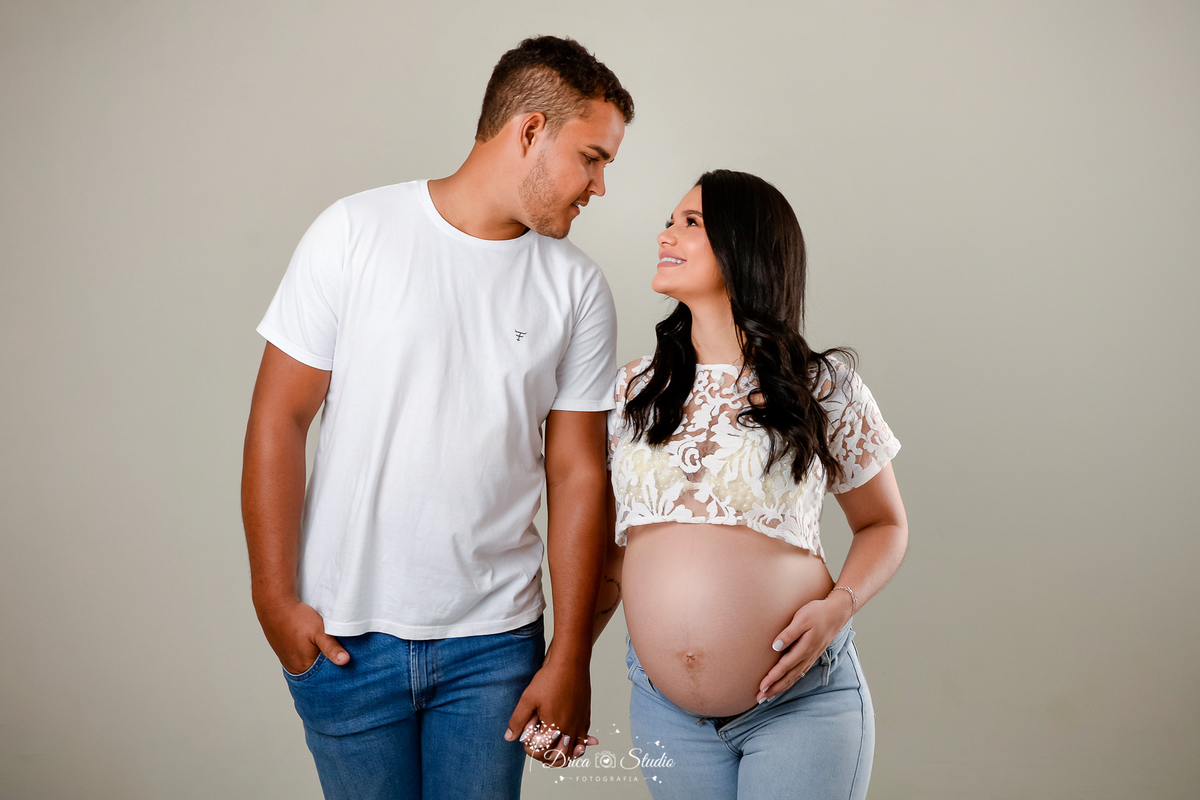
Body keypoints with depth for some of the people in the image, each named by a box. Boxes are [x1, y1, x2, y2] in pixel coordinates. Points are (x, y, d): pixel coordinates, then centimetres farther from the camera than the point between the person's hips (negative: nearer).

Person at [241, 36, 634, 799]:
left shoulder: (578, 288, 0)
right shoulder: (355, 233, -7)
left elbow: (577, 476, 1)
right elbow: (279, 420, -4)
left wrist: (570, 660, 0)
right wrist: (274, 598, -6)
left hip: (496, 639, 2)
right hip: (343, 634, -1)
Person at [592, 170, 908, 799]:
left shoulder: (823, 388, -3)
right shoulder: (633, 391, 5)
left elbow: (884, 524, 6)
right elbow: (611, 547, 11)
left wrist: (839, 605, -12)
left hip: (801, 701, -2)